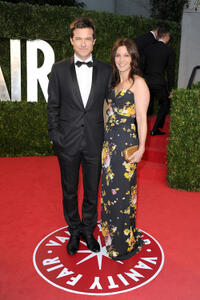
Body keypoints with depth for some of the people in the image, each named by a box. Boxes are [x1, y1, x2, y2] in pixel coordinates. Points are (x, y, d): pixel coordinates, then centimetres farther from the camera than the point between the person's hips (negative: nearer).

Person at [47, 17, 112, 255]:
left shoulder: (105, 70, 1)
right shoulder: (59, 69, -1)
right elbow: (53, 106, 2)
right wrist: (54, 135, -3)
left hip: (95, 142, 1)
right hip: (68, 142, 0)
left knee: (92, 191, 13)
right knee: (69, 191, 14)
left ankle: (88, 230, 36)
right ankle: (74, 231, 36)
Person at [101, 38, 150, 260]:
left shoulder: (138, 83, -9)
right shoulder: (115, 82, 14)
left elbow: (141, 119, -12)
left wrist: (141, 148, -14)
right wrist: (107, 140, 14)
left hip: (126, 143, -8)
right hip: (110, 142, 8)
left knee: (122, 190, 1)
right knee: (110, 188, 15)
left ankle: (125, 243, 19)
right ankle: (111, 234, 34)